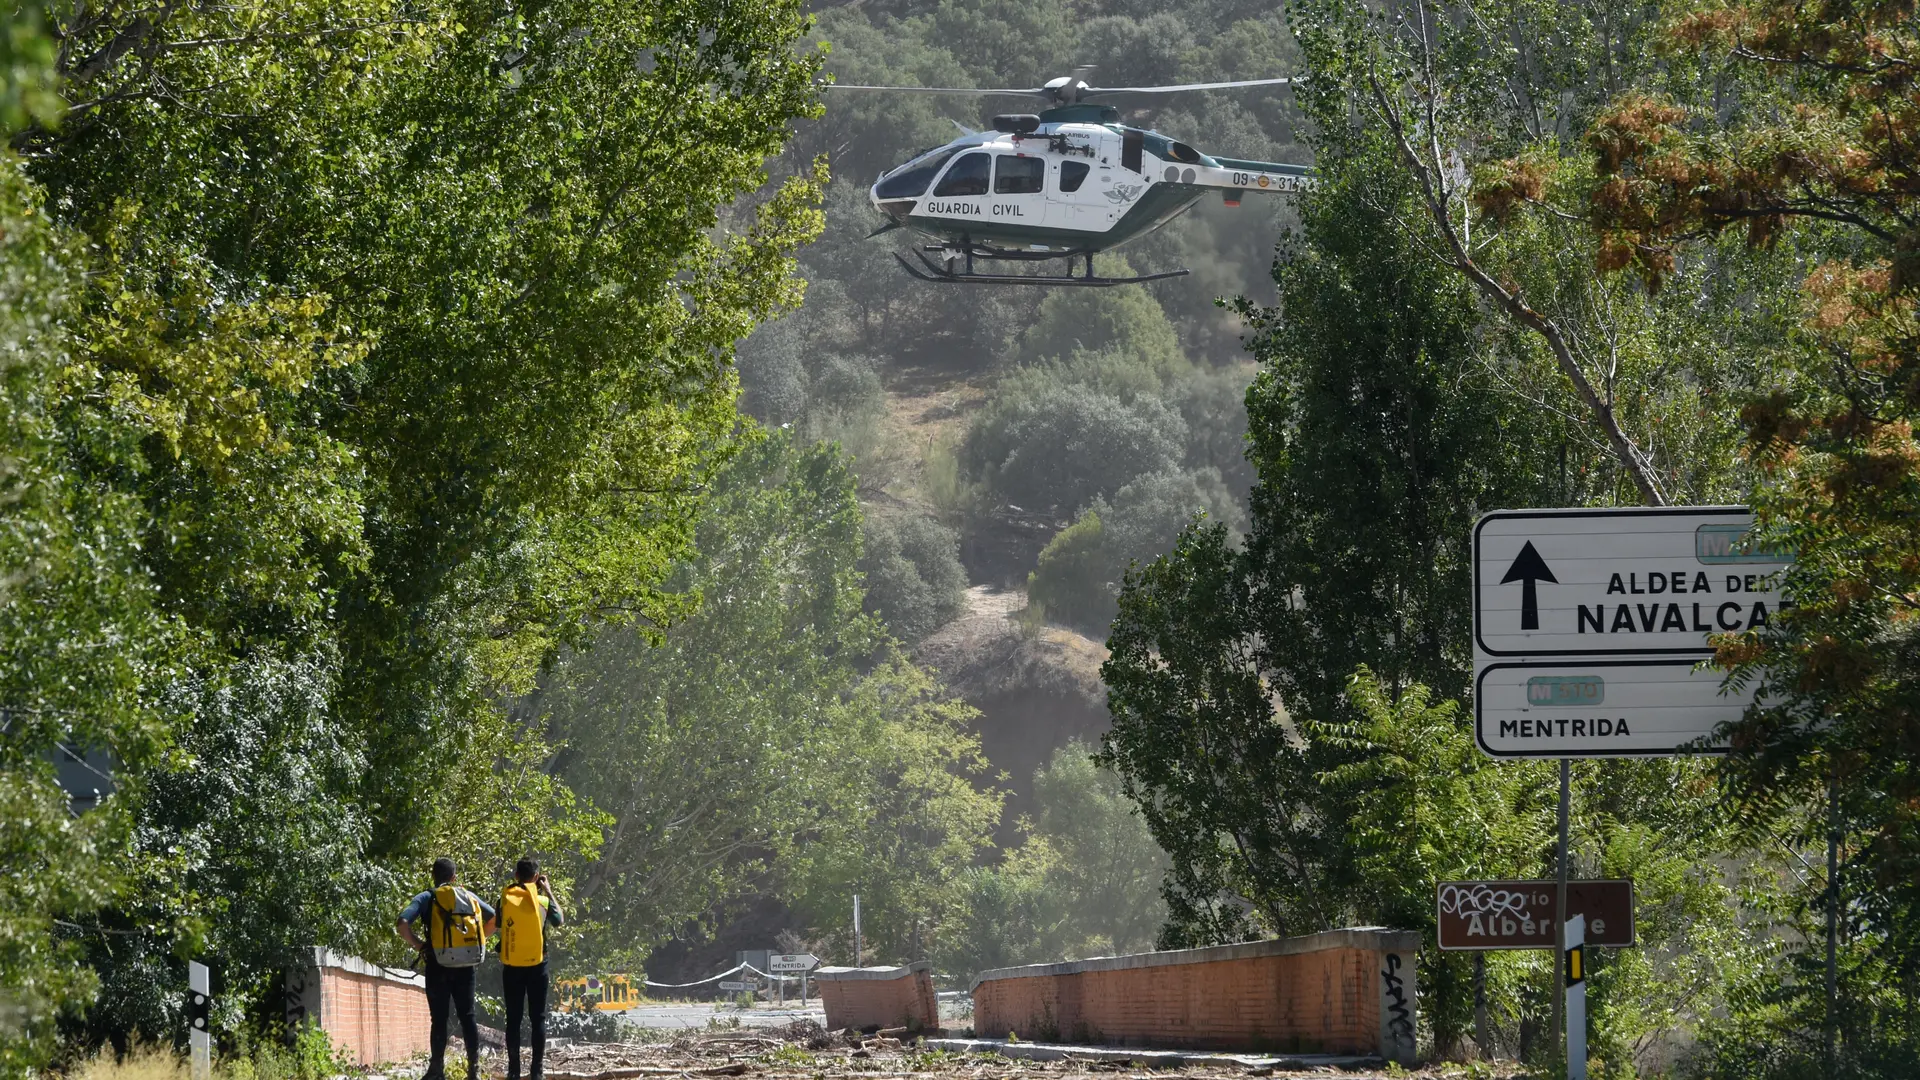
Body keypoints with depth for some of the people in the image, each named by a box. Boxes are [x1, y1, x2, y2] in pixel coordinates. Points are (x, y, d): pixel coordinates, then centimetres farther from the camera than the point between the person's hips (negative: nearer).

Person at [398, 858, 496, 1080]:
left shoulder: (428, 898, -2)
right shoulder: (469, 897, 10)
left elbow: (402, 924, -14)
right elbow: (493, 920, 18)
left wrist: (419, 945, -3)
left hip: (439, 967, -3)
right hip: (466, 966, 3)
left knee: (439, 1018, 1)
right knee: (467, 1016, 7)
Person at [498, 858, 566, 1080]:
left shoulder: (506, 898, -4)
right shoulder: (542, 901, -4)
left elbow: (498, 923, 11)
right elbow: (560, 920, 14)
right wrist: (548, 891, 17)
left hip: (512, 966, 1)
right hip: (537, 965, 0)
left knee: (513, 1019, 5)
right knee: (538, 1018, 4)